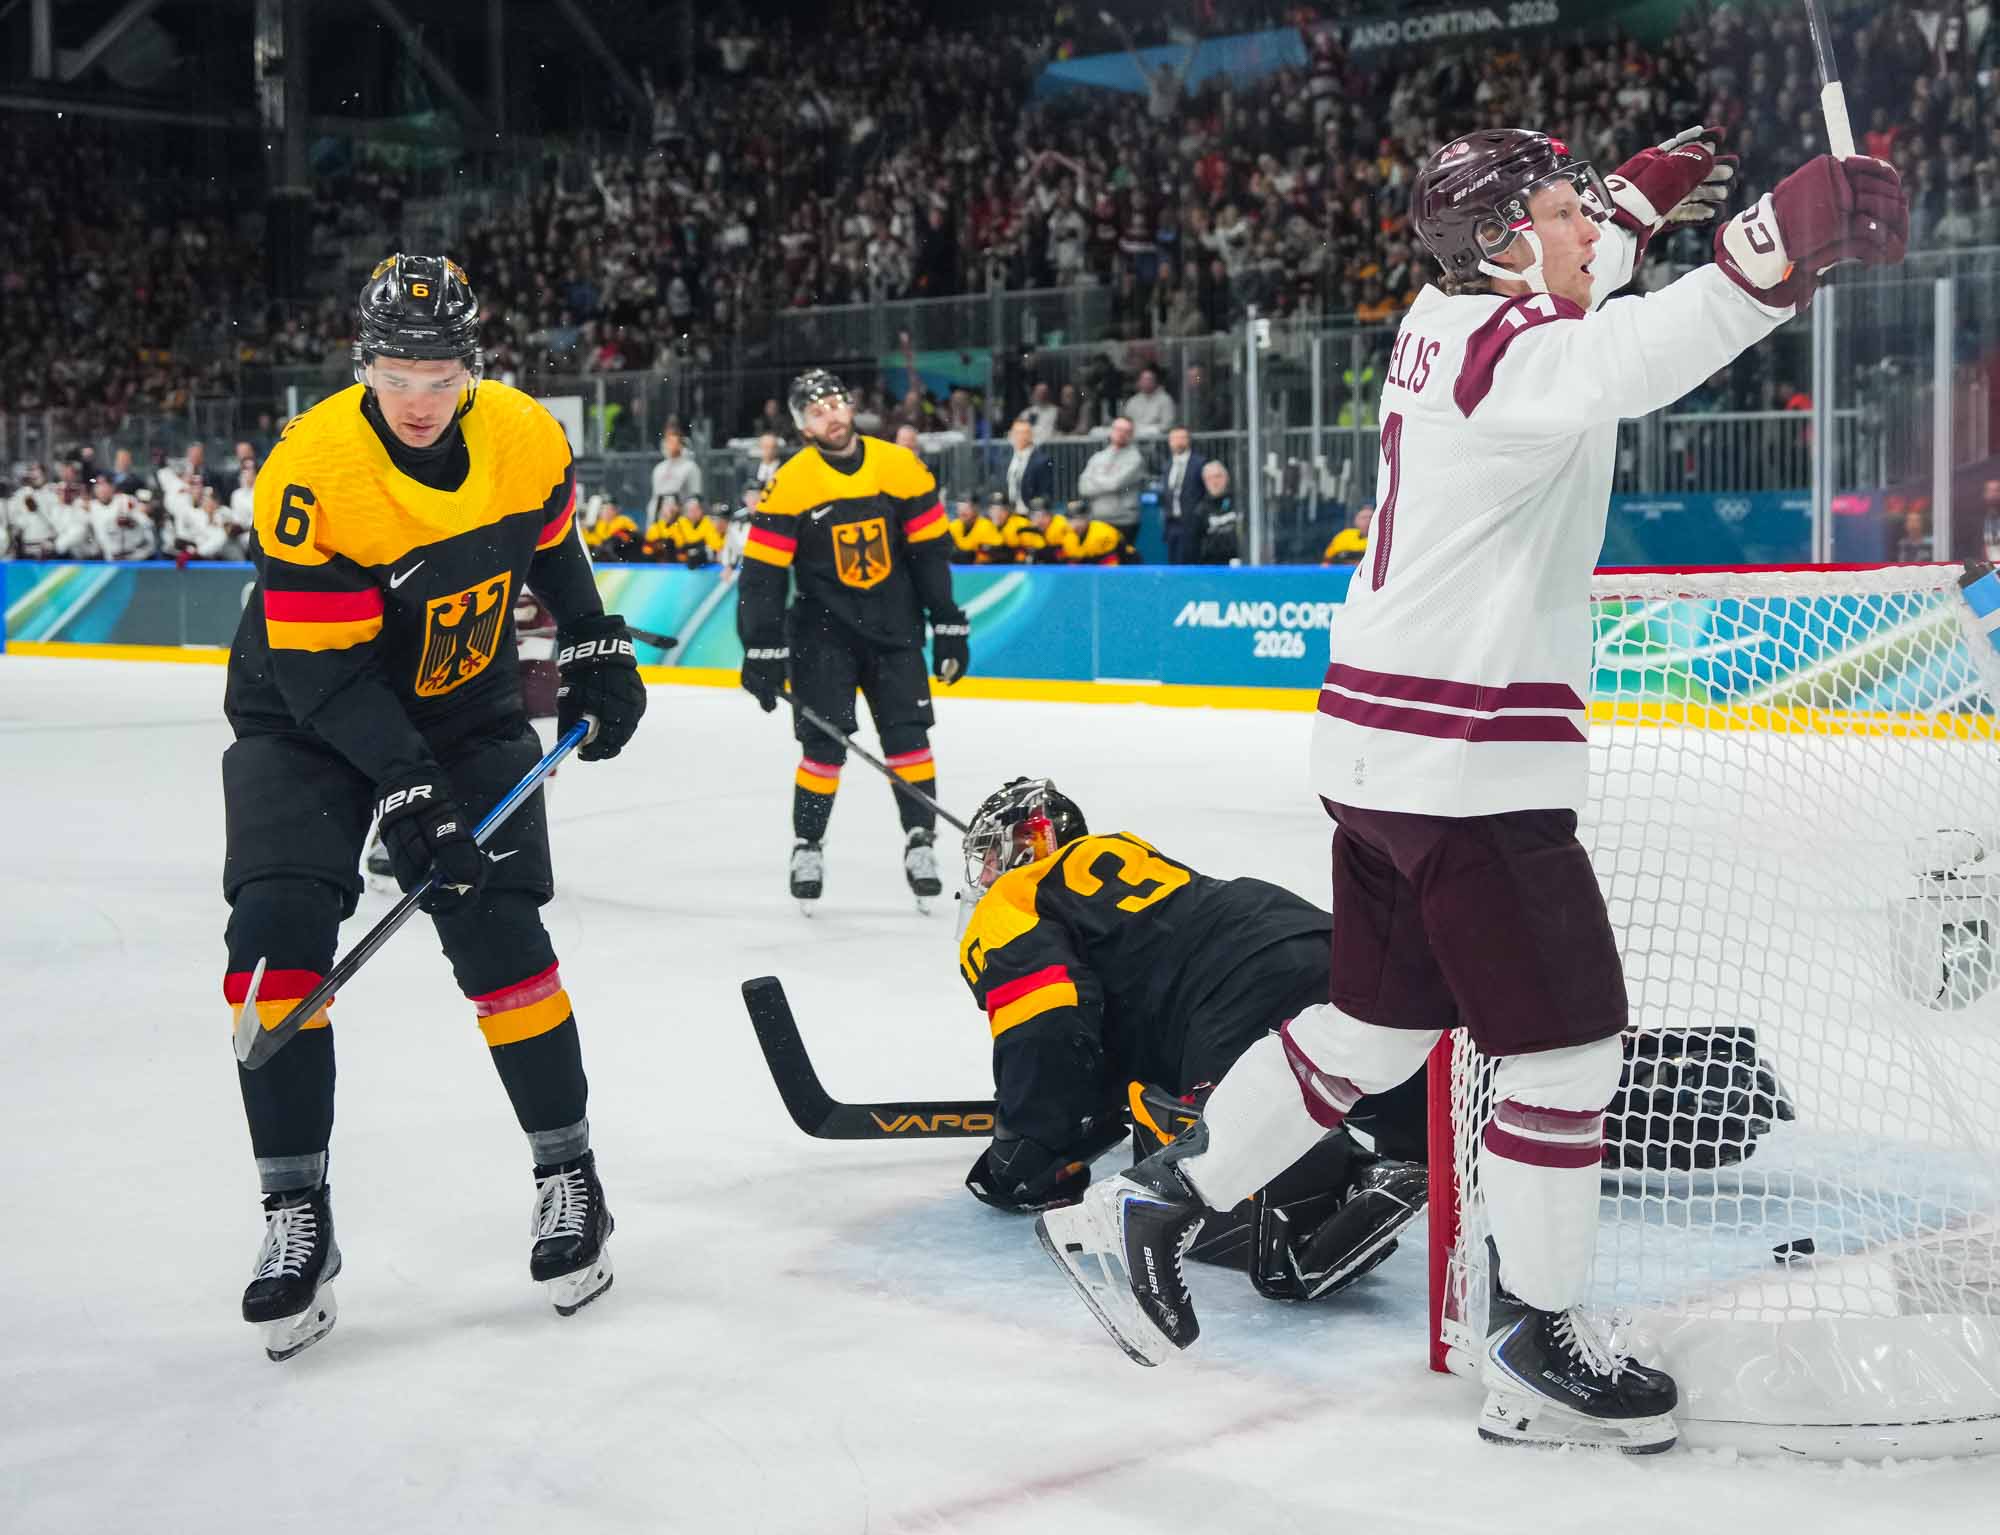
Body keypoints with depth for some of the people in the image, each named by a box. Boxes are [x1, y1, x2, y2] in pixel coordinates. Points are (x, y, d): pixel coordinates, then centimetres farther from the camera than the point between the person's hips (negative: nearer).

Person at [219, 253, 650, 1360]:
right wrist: (407, 788, -33)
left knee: (499, 934, -8)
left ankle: (569, 1177, 8)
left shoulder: (523, 436, -13)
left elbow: (551, 541, 12)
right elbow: (324, 670, -27)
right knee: (277, 929, -17)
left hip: (468, 708, 3)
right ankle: (296, 1219, -8)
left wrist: (595, 652, 10)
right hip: (306, 720, -2)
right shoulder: (313, 469, -27)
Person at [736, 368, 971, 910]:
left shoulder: (900, 467, -4)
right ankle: (807, 848, 10)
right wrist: (763, 652, -13)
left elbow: (931, 551, 3)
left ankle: (920, 843, 8)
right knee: (824, 742, -5)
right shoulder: (791, 483, -11)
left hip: (893, 626, 2)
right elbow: (761, 573, -10)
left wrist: (949, 626, 2)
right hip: (823, 629, -2)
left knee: (908, 736, -1)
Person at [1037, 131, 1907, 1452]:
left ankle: (1146, 1209, 26)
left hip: (1385, 750, 10)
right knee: (1569, 1040, 0)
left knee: (1377, 1025, 19)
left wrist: (1639, 200, 30)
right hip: (1467, 761, -10)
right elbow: (1622, 364, -41)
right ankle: (1540, 1354, 8)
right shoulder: (1510, 351, -16)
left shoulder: (1445, 323, 13)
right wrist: (1775, 250, -52)